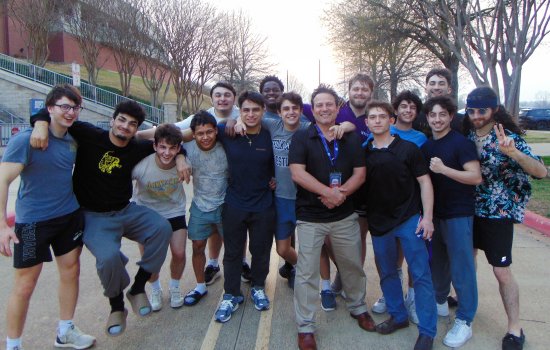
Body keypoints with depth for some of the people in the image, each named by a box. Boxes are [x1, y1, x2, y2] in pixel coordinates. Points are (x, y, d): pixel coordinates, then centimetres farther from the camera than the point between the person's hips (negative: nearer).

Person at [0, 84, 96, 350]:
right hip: (33, 221, -6)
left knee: (71, 271, 13)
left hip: (70, 216, 6)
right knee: (24, 286, 3)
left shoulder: (73, 140, 4)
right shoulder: (25, 140, -15)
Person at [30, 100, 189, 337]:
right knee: (108, 256, -31)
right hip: (94, 217, -4)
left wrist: (180, 158, -3)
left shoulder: (137, 148, 0)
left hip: (126, 211, 4)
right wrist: (41, 124, -26)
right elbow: (53, 111, -6)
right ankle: (116, 306, 2)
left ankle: (138, 288, -2)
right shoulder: (89, 136, -10)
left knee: (162, 228, -20)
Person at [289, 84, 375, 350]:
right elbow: (298, 173, -15)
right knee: (307, 273, 3)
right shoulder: (301, 138, -4)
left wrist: (340, 193, -18)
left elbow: (360, 173, 0)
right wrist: (329, 192, -19)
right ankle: (305, 327, 17)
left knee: (353, 266, 18)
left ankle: (358, 308, 42)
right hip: (310, 216, -3)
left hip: (345, 215, 3)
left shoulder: (351, 139, 6)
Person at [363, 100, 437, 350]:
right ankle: (398, 316, 34)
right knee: (387, 273, 15)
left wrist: (427, 217, -10)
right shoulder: (364, 152, 3)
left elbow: (424, 182, -4)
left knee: (420, 274, 0)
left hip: (409, 219, -3)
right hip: (378, 222, 4)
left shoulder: (408, 148, -5)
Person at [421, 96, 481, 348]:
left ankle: (464, 321, 13)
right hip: (434, 212, 6)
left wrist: (443, 169, -23)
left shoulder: (461, 142, -9)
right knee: (437, 262, 16)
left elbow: (476, 177, -16)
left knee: (461, 267, 0)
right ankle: (440, 302, 36)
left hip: (458, 214, -6)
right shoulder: (426, 146, 10)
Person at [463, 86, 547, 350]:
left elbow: (541, 172, -22)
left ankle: (515, 329, 13)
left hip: (498, 212, -5)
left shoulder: (509, 138, -12)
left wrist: (512, 152, -37)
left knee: (501, 271, -2)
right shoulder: (466, 136, 1)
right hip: (469, 208, 5)